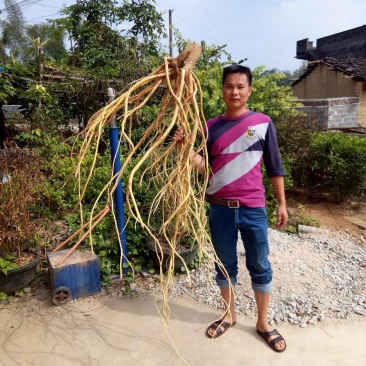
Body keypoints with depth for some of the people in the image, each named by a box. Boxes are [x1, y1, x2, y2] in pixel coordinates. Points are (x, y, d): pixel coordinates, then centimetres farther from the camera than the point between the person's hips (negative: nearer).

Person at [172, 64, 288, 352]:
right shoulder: (211, 127, 4)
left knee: (260, 267, 11)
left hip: (253, 209, -1)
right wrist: (186, 148, -17)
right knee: (225, 264, 15)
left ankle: (263, 322, 32)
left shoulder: (263, 123, -1)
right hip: (220, 209, 2)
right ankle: (229, 315, 37)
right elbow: (203, 167, -1)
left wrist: (282, 203, 3)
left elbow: (275, 167, 3)